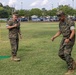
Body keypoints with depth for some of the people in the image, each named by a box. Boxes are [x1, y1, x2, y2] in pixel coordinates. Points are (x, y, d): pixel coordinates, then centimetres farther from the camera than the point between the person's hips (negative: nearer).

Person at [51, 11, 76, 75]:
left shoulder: (70, 22, -17)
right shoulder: (61, 23, 8)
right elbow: (59, 32, 15)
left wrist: (69, 39, -39)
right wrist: (54, 37, -2)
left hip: (70, 40, -8)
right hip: (64, 40, 8)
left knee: (66, 54, -18)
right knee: (61, 54, 1)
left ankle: (71, 69, -6)